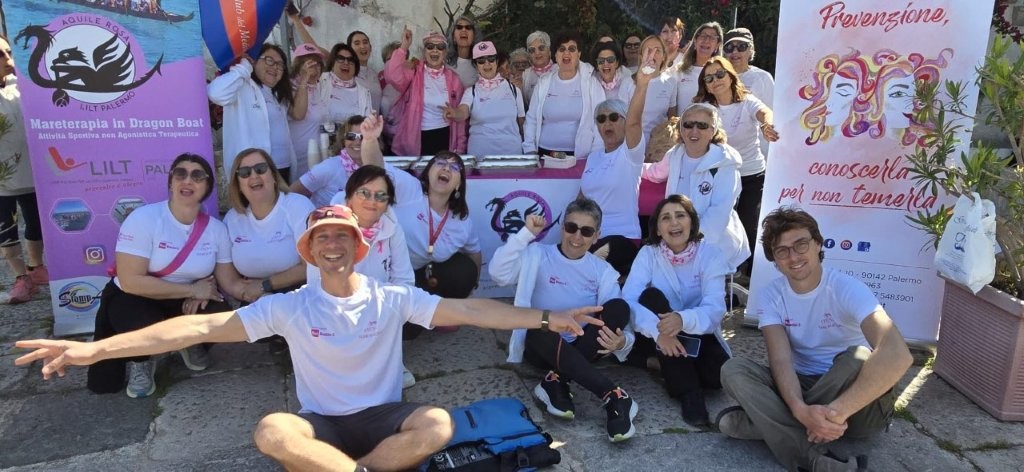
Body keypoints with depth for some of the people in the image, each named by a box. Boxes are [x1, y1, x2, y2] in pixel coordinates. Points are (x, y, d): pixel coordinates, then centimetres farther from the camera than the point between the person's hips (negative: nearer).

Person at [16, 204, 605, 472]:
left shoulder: (392, 298, -7)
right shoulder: (289, 307, -7)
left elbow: (469, 310, -13)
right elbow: (205, 326, -14)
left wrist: (546, 317, -21)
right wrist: (96, 348, -21)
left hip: (381, 418, 1)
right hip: (320, 424, 0)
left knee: (439, 424, -30)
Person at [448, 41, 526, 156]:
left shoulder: (513, 89, 4)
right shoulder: (471, 91, 2)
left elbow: (522, 122, 10)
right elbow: (462, 113, -18)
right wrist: (454, 114, -39)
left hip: (511, 150, 1)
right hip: (480, 151, -1)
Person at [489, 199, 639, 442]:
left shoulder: (602, 270, 6)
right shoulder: (538, 255, 0)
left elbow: (615, 314, -6)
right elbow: (498, 273, -18)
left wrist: (621, 341, -29)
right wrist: (526, 233, -22)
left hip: (582, 348, 3)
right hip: (542, 347, -2)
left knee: (619, 307, -24)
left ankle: (556, 382, -26)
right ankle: (613, 395, -38)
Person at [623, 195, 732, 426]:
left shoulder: (710, 255, -11)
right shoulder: (648, 253, -11)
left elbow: (715, 308, -23)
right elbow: (628, 300, -24)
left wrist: (683, 319, -45)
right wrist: (658, 330, -42)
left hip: (697, 335, -1)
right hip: (660, 337, 1)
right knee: (651, 295, -30)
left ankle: (670, 367, 4)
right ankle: (688, 390, -27)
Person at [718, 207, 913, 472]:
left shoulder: (847, 289, -18)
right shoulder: (770, 297, -5)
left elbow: (897, 355, -35)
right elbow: (781, 360, -18)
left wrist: (837, 411, -43)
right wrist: (800, 410, -40)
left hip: (854, 399, -3)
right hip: (801, 387, 3)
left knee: (860, 356, -34)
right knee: (733, 370, -21)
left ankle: (762, 421, -26)